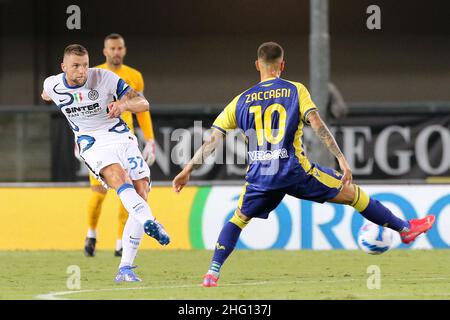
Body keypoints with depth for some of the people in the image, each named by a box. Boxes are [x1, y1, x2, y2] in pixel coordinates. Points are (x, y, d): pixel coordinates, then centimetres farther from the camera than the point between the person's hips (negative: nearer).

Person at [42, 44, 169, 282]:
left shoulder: (103, 78, -11)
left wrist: (124, 104, -31)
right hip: (93, 145, -1)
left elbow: (143, 104, -10)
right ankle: (149, 222, -58)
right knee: (119, 178, -33)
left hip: (121, 138, 1)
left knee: (141, 195, -11)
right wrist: (46, 95, 49)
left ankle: (125, 269, -7)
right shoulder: (53, 85, -4)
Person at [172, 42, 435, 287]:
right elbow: (318, 126, -7)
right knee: (353, 194, 11)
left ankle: (213, 273, 4)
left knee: (238, 219, 22)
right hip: (295, 171, -2)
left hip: (259, 176, 2)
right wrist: (342, 159, -9)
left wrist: (188, 170, 13)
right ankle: (404, 228, 19)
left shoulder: (241, 101, 12)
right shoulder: (296, 91, 5)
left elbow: (213, 139, 9)